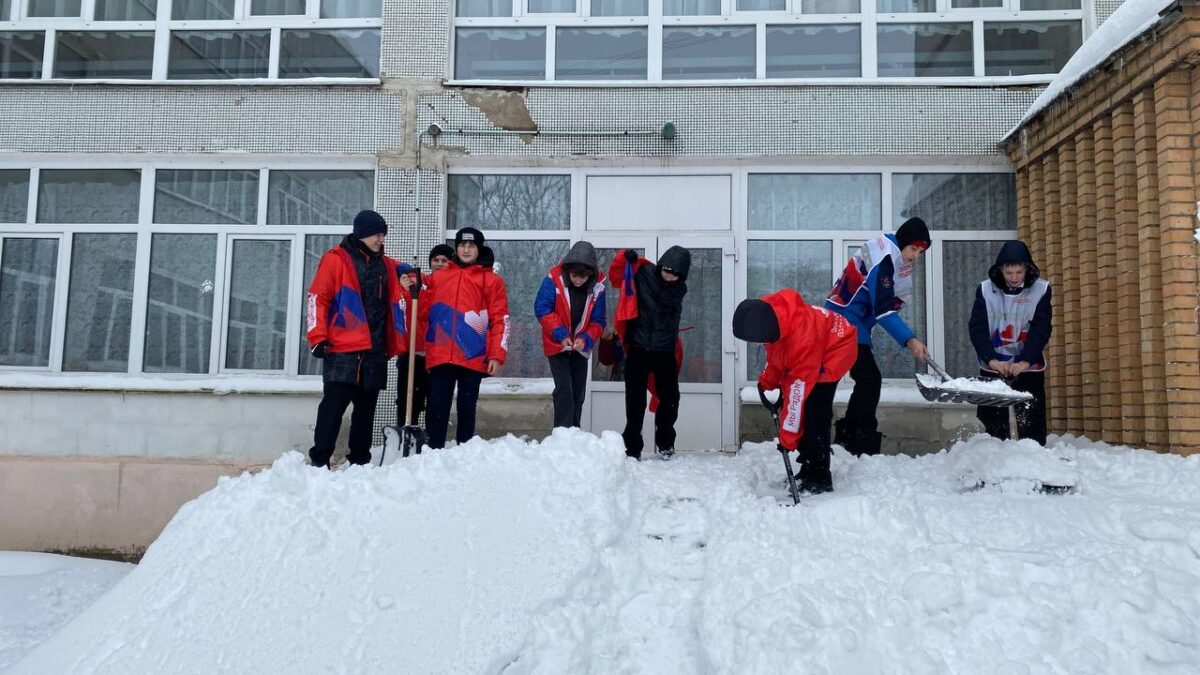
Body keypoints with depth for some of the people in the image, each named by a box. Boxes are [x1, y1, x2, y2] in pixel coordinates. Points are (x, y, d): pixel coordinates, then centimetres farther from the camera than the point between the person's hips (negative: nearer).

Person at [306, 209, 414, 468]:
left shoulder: (388, 266, 16)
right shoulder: (336, 259, 1)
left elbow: (396, 302, 25)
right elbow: (318, 298, -3)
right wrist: (318, 337, -10)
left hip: (375, 350, 5)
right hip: (341, 349, -5)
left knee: (366, 408, 9)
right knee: (334, 404, -7)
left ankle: (360, 461, 17)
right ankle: (320, 460, -2)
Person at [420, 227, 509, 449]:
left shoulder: (491, 280, 5)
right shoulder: (437, 277, 13)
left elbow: (501, 320, 0)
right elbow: (424, 313, 14)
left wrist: (497, 355, -6)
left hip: (473, 358, -2)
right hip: (439, 357, 2)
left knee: (467, 409, 6)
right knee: (437, 408, 2)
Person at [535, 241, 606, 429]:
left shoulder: (597, 286, -11)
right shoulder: (554, 279, -18)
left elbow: (598, 321, -6)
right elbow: (542, 310, -16)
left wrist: (586, 339, -23)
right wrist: (560, 334, -25)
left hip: (580, 348, 3)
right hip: (557, 345, -3)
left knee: (579, 392, 10)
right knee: (564, 388, -14)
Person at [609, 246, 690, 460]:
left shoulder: (679, 288, 5)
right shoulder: (643, 273, -5)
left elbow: (671, 312, 14)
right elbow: (616, 276, 1)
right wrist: (625, 258, -14)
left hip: (665, 351, 3)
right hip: (638, 348, -3)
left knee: (669, 397, 10)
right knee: (635, 400, 2)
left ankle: (665, 443, 30)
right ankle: (632, 447, 11)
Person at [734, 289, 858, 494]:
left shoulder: (802, 339, -43)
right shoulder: (765, 310, -21)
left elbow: (797, 391, -37)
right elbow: (775, 350, 2)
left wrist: (788, 435, -31)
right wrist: (768, 380, 2)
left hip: (836, 349, -8)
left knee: (813, 413, -17)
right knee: (805, 412, 7)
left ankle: (819, 478, -9)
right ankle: (808, 469, 20)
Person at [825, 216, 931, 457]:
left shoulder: (893, 255, 12)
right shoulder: (883, 258, -20)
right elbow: (882, 310, -25)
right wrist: (909, 340, -27)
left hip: (853, 323, 10)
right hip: (845, 322, -10)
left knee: (867, 380, 11)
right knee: (870, 379, -11)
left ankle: (847, 437, 18)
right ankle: (865, 445, -8)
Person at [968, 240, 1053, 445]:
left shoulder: (1041, 289, -4)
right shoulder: (986, 290, -4)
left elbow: (1041, 329, -10)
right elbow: (977, 328, -10)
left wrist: (1025, 360, -23)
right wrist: (991, 359, -23)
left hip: (1029, 367, -1)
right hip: (993, 365, 1)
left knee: (1032, 423, -1)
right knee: (994, 422, 4)